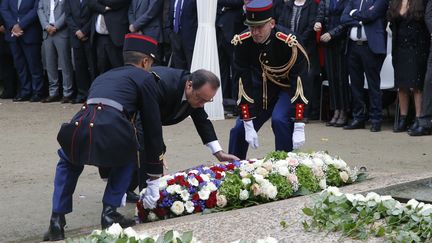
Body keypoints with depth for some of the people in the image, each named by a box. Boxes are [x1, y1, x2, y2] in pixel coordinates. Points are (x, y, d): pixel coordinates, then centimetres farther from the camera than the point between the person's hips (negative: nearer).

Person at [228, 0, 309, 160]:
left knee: (280, 120, -29)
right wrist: (249, 126, -20)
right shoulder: (242, 43, -21)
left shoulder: (288, 43, -32)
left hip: (287, 88, -4)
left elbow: (299, 83, -30)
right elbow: (243, 83, -18)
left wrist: (299, 128, -34)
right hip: (262, 89, 4)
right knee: (239, 130, 3)